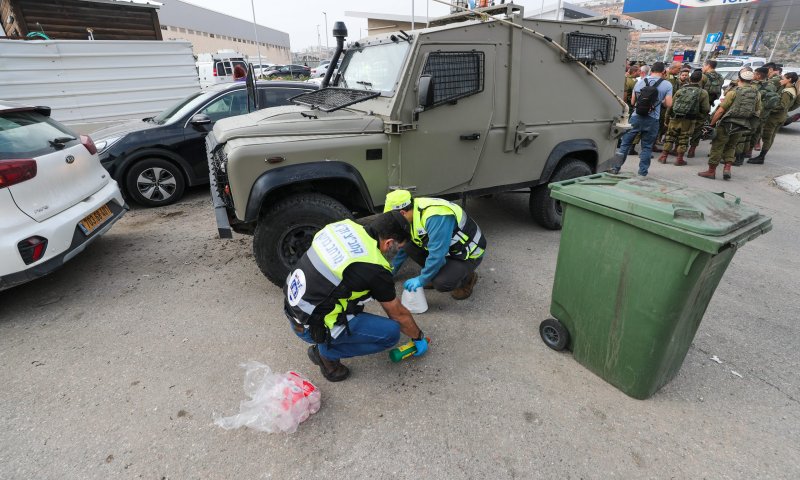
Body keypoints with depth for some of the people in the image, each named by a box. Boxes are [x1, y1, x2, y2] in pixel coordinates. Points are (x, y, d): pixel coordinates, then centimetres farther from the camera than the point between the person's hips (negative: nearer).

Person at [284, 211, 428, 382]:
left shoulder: (346, 225, -3)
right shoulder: (375, 270, -20)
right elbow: (399, 314, -4)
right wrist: (419, 337, 16)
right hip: (312, 327, -8)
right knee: (391, 332, -5)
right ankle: (326, 352, 2)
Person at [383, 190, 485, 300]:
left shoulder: (434, 217, -34)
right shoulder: (414, 213, -4)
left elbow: (437, 255, -34)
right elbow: (405, 246, 12)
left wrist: (421, 280, -22)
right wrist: (393, 268, 19)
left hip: (469, 253, -8)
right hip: (450, 249, 8)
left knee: (441, 283, -31)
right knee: (409, 247, -7)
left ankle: (468, 278, 1)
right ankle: (434, 274, 11)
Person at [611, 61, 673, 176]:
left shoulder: (640, 82, 6)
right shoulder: (667, 85, 0)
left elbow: (633, 101, 10)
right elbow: (668, 104, -5)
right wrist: (660, 102, 15)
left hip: (636, 117, 1)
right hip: (652, 120, -1)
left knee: (625, 143, 8)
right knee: (647, 146, 9)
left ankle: (616, 167, 8)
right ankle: (643, 171, 12)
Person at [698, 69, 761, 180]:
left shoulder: (733, 92, -9)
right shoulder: (757, 94, 7)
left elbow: (720, 110, -14)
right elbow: (758, 112, 13)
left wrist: (712, 123, -8)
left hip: (727, 123, -5)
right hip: (742, 126, 5)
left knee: (717, 146, 2)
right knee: (730, 147, 19)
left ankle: (711, 171, 5)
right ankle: (727, 168, 6)